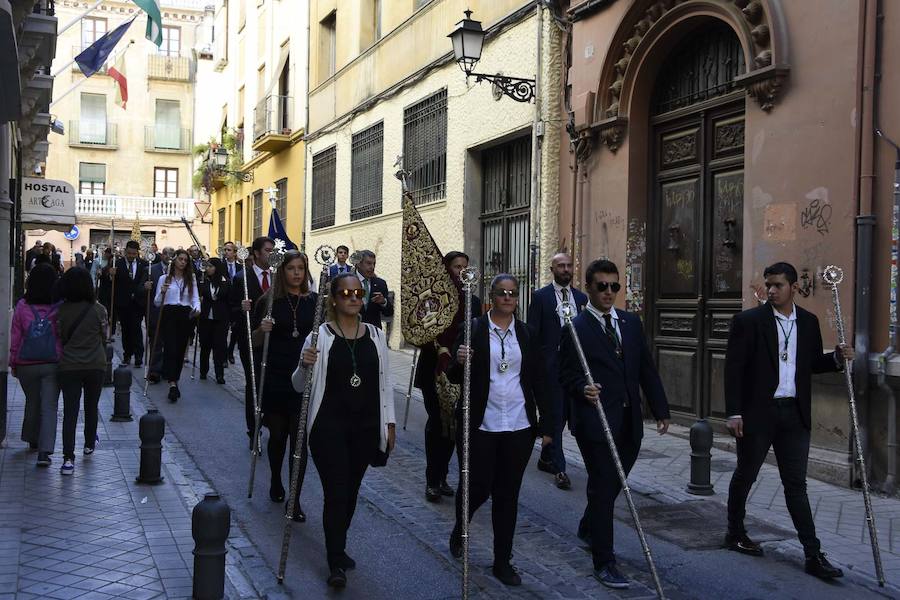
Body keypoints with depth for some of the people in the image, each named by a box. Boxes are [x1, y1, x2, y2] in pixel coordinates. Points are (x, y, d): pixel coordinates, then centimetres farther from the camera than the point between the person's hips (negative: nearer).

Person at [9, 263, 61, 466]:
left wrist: (13, 363, 11)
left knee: (32, 402, 21)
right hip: (53, 364, -2)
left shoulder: (22, 306, -6)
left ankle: (32, 440, 37)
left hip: (26, 364, 2)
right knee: (49, 406, -1)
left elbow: (15, 337, 0)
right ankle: (44, 451, -11)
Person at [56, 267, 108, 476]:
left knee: (70, 411, 0)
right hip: (96, 365, 1)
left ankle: (68, 458, -8)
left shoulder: (61, 311, -7)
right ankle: (89, 444, 37)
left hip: (69, 366, -1)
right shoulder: (98, 310, -8)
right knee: (91, 406, 20)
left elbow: (58, 339, 4)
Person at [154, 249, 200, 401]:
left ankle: (174, 381, 15)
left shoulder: (191, 279, 13)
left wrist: (197, 308, -17)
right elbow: (157, 302, 7)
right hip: (169, 315, -2)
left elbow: (195, 298, 5)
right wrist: (162, 292, -14)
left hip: (185, 316, 2)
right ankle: (173, 384, -23)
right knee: (170, 348, -15)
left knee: (180, 349, 4)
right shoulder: (164, 278, 7)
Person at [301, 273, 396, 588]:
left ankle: (338, 548, 33)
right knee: (336, 493, -6)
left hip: (366, 426, 4)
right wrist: (305, 365, -24)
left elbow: (385, 382, 10)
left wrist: (389, 422, 8)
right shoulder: (320, 335, -7)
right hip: (329, 426, -4)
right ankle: (336, 563, 4)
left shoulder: (375, 335, 4)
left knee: (351, 491, 14)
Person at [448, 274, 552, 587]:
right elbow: (455, 378, -3)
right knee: (477, 487, 2)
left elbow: (538, 382, 9)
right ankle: (460, 528, 36)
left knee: (508, 494, 8)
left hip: (518, 427, 3)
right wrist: (459, 362, -25)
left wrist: (546, 424, 5)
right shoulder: (472, 329, -3)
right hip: (480, 426, -2)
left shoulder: (527, 334, 6)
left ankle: (503, 561, 21)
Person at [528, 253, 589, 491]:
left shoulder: (581, 297, 12)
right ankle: (559, 468, 0)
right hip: (550, 363, -5)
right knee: (555, 414, -4)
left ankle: (546, 458, 28)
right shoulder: (540, 296, -1)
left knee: (563, 414, 11)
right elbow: (532, 334, -2)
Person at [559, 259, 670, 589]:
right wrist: (583, 389, -26)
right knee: (604, 488, -1)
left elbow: (646, 369, 11)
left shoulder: (631, 322, 10)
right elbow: (566, 375, -6)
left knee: (612, 484, 19)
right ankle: (604, 562, 10)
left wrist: (661, 409, 9)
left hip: (629, 422, 6)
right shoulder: (575, 328, -7)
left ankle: (588, 527, 45)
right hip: (595, 422, -6)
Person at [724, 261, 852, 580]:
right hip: (757, 413, -3)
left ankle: (813, 554, 7)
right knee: (745, 475, 11)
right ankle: (735, 533, 29)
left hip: (795, 414, 3)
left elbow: (812, 363, 16)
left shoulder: (809, 321, 7)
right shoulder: (747, 321, -7)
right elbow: (734, 369, -9)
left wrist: (837, 358, -4)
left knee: (796, 484, 5)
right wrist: (734, 413, -13)